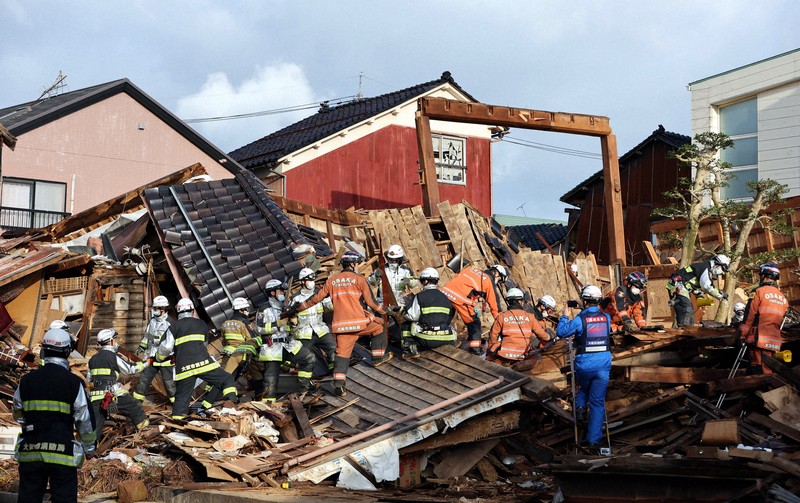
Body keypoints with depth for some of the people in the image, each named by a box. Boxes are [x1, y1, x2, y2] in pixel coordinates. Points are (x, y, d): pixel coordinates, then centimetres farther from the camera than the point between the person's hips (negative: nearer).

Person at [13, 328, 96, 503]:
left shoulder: (27, 381, 1)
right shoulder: (73, 383, -8)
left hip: (30, 454, 3)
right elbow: (85, 420, -4)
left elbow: (18, 415, 14)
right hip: (63, 454, -3)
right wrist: (89, 447, 10)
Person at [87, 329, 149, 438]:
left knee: (96, 421, 2)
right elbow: (131, 369, 6)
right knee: (133, 407, 13)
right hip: (114, 394, -5)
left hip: (95, 396, 5)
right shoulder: (114, 357, -3)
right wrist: (146, 363, 17)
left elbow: (89, 380, 21)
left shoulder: (92, 359, 15)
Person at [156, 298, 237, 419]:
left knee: (182, 397, 9)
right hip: (203, 363, -1)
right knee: (227, 380, 7)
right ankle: (232, 400, -14)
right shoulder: (201, 324, 15)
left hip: (183, 368, 1)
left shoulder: (174, 327, 8)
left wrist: (159, 358, 21)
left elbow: (166, 347, 1)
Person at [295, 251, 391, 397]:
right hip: (360, 322, -3)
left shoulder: (331, 280, 12)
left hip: (341, 324, 4)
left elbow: (316, 297, 16)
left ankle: (338, 385, -5)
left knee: (342, 354, 5)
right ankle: (378, 356, 27)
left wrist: (299, 307, 29)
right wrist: (383, 311, 16)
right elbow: (370, 301, -2)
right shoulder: (359, 279, 1)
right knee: (379, 327, 23)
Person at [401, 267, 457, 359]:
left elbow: (412, 316, -5)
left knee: (406, 325, 20)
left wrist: (404, 313, 17)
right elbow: (449, 319, 8)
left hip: (425, 340, -3)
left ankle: (409, 349, 1)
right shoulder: (446, 297, 8)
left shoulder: (419, 297, -4)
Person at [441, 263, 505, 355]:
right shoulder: (489, 280, 10)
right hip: (460, 297, -6)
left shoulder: (471, 268, 26)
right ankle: (475, 349, 8)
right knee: (474, 322, 8)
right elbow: (493, 302, 15)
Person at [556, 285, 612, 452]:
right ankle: (594, 440, 4)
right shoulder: (607, 317, 1)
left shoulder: (580, 319, -11)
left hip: (584, 366, -2)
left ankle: (580, 407, 9)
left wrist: (564, 315, 11)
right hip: (603, 366, 2)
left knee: (583, 388, 33)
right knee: (597, 402, 5)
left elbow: (561, 332, -2)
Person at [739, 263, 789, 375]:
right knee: (768, 372, 9)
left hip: (759, 340, -7)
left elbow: (749, 315, -6)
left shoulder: (760, 291, -4)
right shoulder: (783, 298, 16)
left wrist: (742, 335, -2)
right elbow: (781, 322, 19)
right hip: (775, 342, 7)